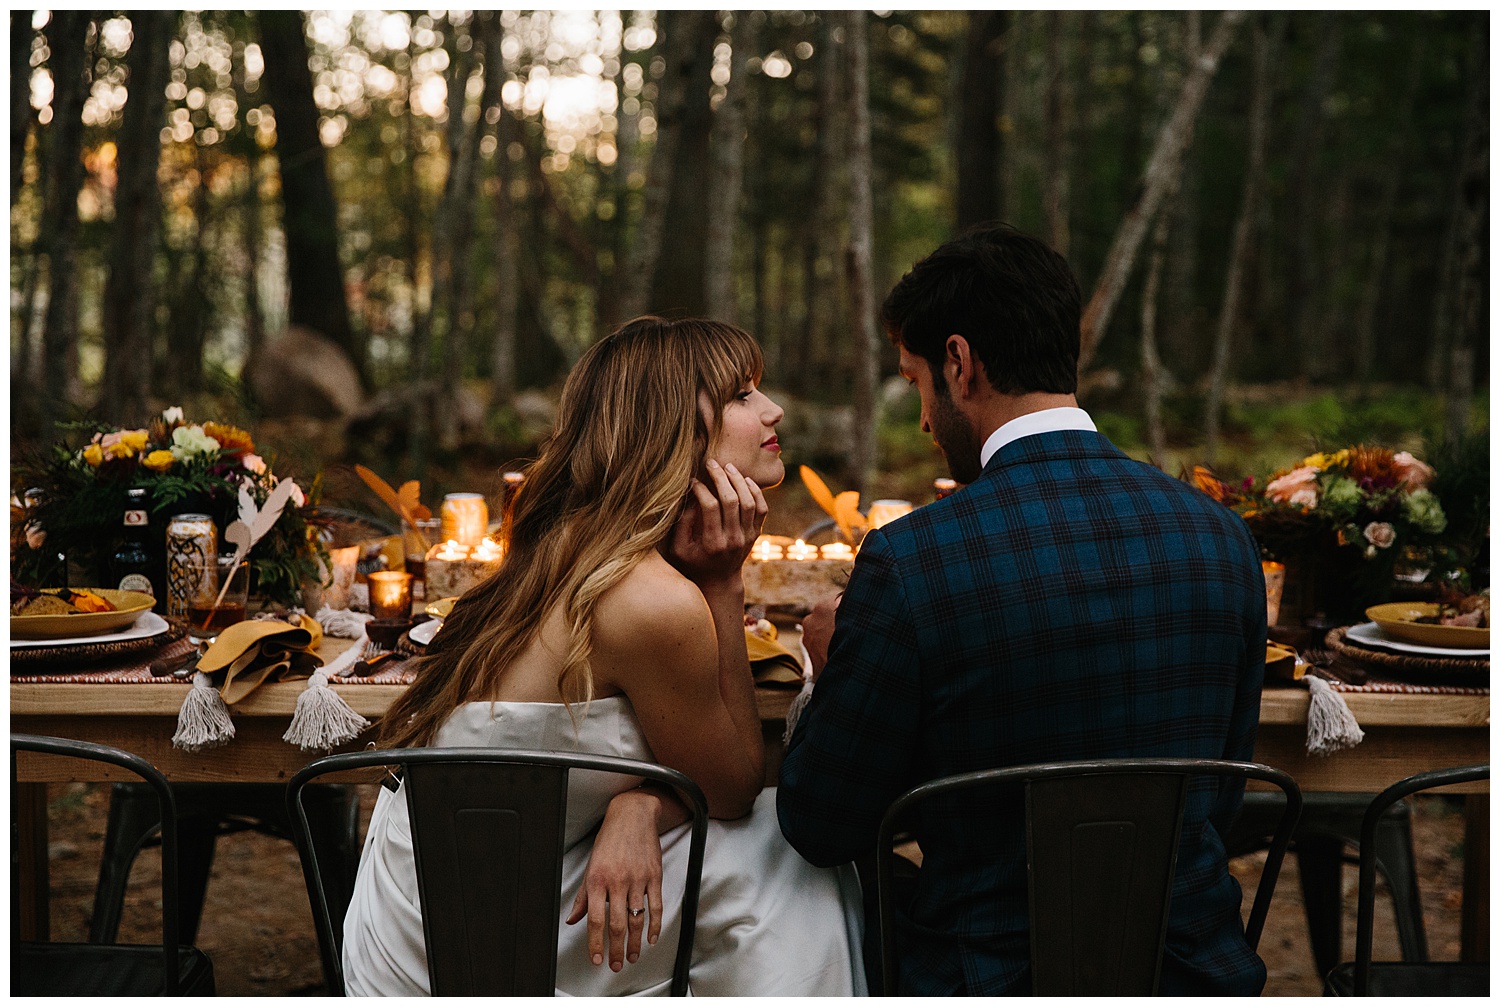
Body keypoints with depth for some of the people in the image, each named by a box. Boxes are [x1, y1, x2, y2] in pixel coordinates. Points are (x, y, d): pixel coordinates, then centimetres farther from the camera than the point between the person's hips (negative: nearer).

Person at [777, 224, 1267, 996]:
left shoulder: (908, 563, -19)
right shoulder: (1223, 537, -3)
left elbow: (823, 829, -8)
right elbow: (1219, 804, 8)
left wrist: (835, 667, 10)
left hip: (993, 979, -5)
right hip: (1193, 969, 5)